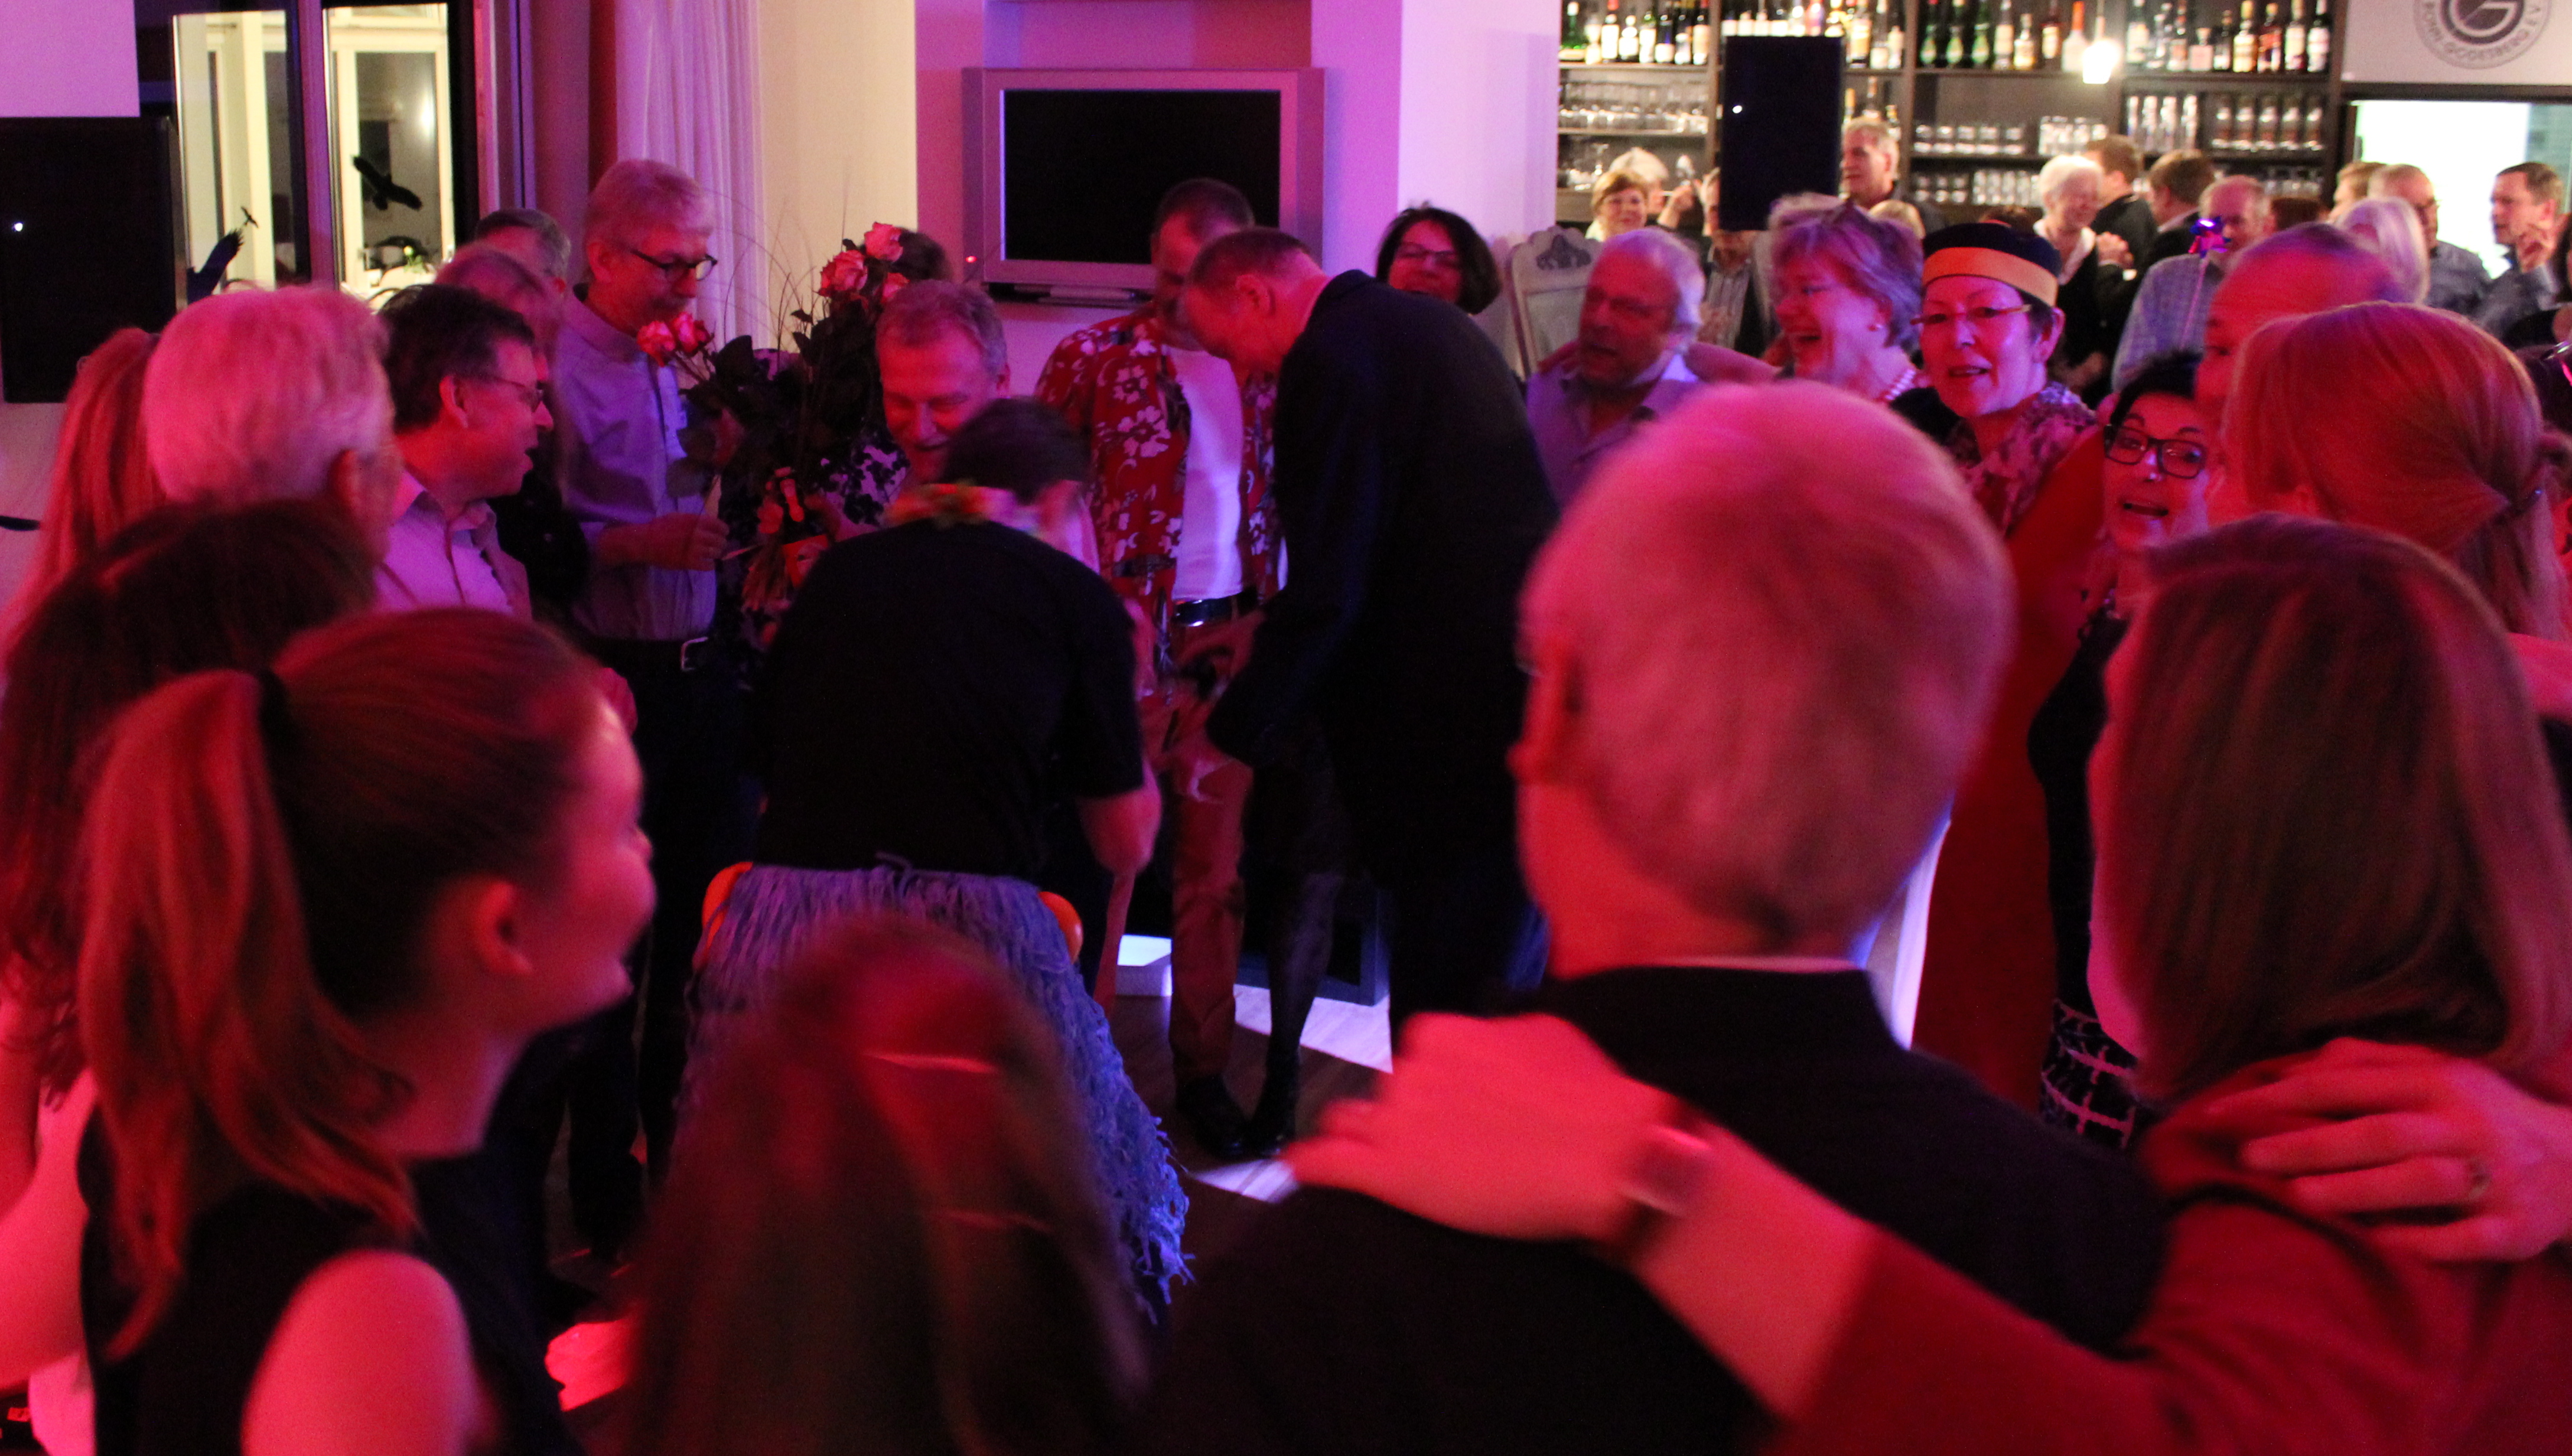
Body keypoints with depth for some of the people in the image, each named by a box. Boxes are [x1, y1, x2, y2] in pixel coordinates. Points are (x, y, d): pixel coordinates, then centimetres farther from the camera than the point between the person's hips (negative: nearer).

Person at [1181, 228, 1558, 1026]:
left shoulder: (1331, 359, -13)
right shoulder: (1435, 328, 17)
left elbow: (1328, 587, -17)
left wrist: (1234, 734, -7)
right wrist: (1274, 635, 28)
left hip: (1456, 727, -10)